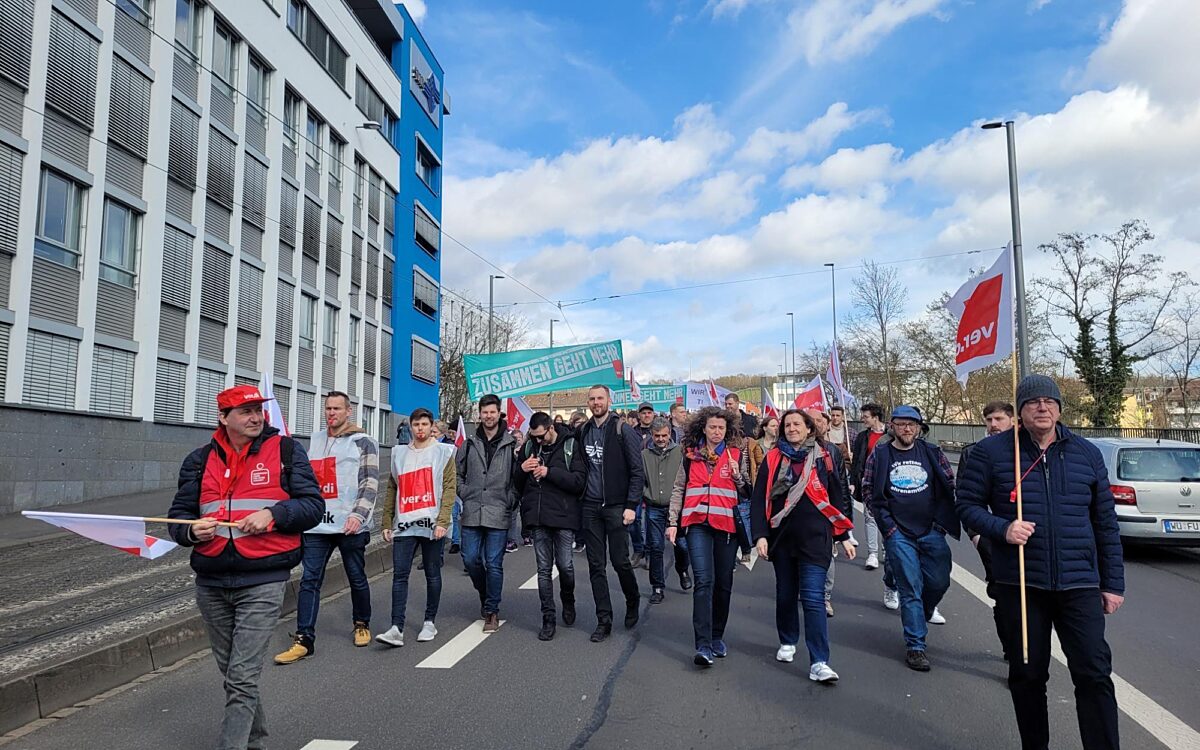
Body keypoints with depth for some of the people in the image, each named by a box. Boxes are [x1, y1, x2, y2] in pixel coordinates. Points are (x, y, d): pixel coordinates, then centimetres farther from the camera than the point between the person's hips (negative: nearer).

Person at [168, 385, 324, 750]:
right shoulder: (200, 460, 9)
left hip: (262, 583, -4)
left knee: (242, 679, -9)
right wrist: (192, 530, -11)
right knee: (233, 675, 18)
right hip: (210, 584, 5)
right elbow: (178, 515, 11)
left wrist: (273, 514, -18)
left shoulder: (285, 450, 0)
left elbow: (313, 504, -2)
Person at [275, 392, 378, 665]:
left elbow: (370, 482, -9)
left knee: (357, 578, 10)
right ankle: (304, 640, 2)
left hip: (350, 526, -4)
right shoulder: (315, 440, 15)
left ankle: (362, 625, 30)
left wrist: (358, 514, -21)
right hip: (317, 524, 4)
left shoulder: (363, 442, -2)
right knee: (309, 580, -1)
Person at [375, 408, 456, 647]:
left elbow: (449, 488, -5)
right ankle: (397, 628, -4)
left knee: (433, 574, 7)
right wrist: (386, 523, 9)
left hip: (432, 524, -3)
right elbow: (392, 490, 15)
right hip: (404, 525, 3)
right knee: (399, 575, -4)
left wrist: (442, 521, -15)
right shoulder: (399, 454, 13)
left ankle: (429, 623, 19)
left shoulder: (443, 452, 2)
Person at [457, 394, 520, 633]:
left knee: (494, 563, -1)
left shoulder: (511, 444, 0)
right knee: (470, 559, 5)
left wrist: (510, 501, -6)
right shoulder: (469, 443, 9)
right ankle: (485, 595, 32)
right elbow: (458, 472, 18)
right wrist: (465, 494, 6)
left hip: (498, 514, -3)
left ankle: (492, 610, 12)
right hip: (472, 513, 3)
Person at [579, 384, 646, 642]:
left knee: (620, 561, 0)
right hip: (590, 507, 4)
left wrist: (631, 505, -12)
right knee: (596, 565, 5)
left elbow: (637, 471, -6)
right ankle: (604, 621, 14)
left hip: (616, 506, -4)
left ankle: (633, 601, 29)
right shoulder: (583, 432, 9)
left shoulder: (623, 431, -5)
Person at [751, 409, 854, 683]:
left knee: (813, 597, -10)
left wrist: (844, 536, 8)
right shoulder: (773, 458, 4)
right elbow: (759, 498, 1)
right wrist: (760, 535, -9)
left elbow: (836, 498, 9)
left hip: (814, 537, -2)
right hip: (782, 536, 2)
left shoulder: (823, 458, 3)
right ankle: (787, 642, 36)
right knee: (785, 593, 14)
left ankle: (819, 663, -8)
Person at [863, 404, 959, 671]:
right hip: (899, 534, -2)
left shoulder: (931, 452, 5)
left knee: (939, 582, 5)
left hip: (931, 531, 3)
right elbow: (868, 490, 0)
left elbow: (950, 486, 9)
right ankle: (915, 646, 5)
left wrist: (941, 521, 1)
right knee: (910, 588, -3)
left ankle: (918, 617, 35)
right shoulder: (880, 454, 0)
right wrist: (887, 524, -6)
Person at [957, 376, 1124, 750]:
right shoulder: (990, 451, -2)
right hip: (1019, 583, -1)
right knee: (1027, 674, 11)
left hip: (1079, 585, 2)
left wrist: (1113, 583, 10)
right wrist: (1001, 529, -18)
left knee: (1095, 674, -1)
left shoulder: (1087, 454, 7)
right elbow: (967, 504, 1)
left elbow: (1106, 524, 11)